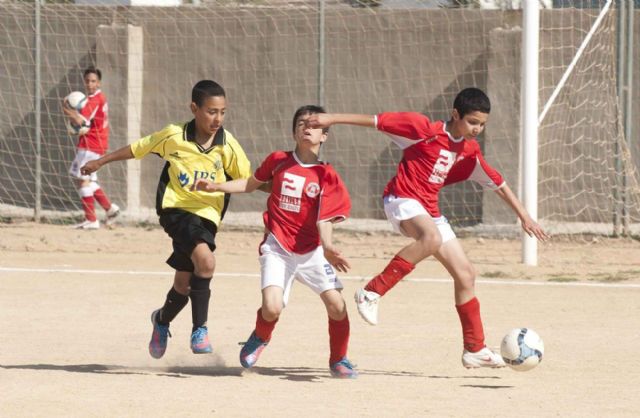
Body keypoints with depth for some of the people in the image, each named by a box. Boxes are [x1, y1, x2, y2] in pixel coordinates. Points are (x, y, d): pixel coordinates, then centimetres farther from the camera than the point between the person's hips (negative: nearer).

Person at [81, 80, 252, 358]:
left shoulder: (227, 144, -2)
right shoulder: (173, 136, -4)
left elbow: (248, 181, 5)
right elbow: (137, 149, 11)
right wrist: (100, 162, 20)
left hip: (206, 215, 3)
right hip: (176, 208, -3)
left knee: (184, 284, 12)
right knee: (205, 260, -29)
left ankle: (162, 320, 45)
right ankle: (199, 330, -18)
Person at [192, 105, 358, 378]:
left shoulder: (326, 176, -3)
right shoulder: (278, 161, 2)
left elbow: (324, 219, -12)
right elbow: (251, 184, 19)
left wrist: (327, 248, -30)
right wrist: (216, 187, 9)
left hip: (311, 250, 0)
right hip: (277, 248, 0)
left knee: (336, 305, -11)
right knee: (272, 307, -20)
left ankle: (338, 360, 14)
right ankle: (260, 338, 16)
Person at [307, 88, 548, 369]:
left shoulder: (470, 152, 9)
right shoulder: (424, 129, -10)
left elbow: (498, 184, 18)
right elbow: (377, 121, -7)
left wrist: (524, 217, 17)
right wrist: (332, 119, -7)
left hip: (430, 212, 8)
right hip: (402, 201, -8)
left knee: (465, 275, 6)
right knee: (432, 238, -40)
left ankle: (474, 350, 15)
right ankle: (371, 293, -35)